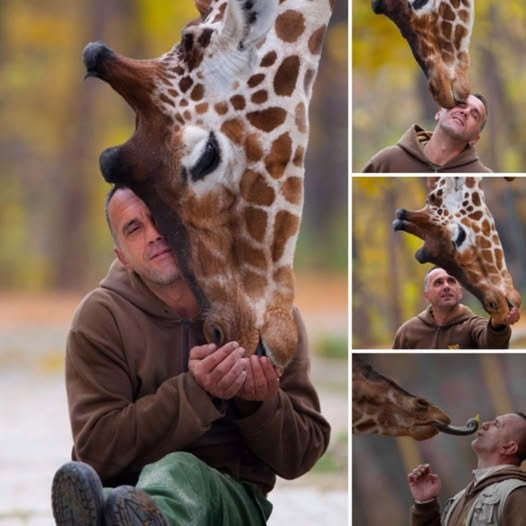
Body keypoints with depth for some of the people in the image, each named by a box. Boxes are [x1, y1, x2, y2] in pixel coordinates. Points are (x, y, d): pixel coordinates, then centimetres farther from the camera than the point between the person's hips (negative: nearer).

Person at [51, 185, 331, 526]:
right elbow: (97, 450, -8)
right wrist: (196, 392, -18)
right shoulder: (101, 317, 3)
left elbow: (301, 458, 9)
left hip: (234, 497, -2)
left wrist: (260, 405, -13)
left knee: (179, 471, -39)